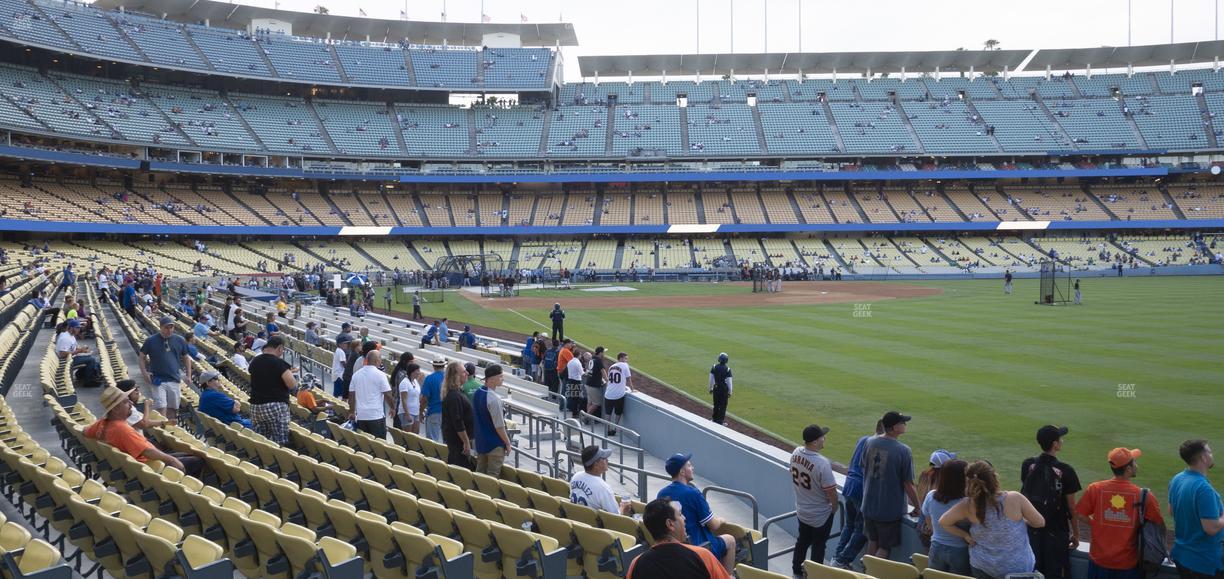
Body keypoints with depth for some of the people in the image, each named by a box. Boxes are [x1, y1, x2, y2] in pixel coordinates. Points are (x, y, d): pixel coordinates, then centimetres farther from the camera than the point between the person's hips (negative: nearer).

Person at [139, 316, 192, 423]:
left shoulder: (180, 340, 4)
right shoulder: (151, 340, -3)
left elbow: (186, 357, 14)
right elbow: (141, 357, 7)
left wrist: (188, 376, 7)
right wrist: (144, 372, -6)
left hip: (175, 379, 3)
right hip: (158, 381, -3)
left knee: (172, 408, 10)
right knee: (161, 408, -9)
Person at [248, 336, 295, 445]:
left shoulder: (254, 362, 9)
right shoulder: (279, 363, -12)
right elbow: (292, 385, -19)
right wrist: (289, 373, 3)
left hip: (256, 406, 7)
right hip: (276, 407, -7)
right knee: (279, 443, -5)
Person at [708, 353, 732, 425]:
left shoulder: (714, 367, -5)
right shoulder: (727, 370, -15)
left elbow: (711, 379, 1)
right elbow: (729, 382, -11)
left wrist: (711, 388, 13)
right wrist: (730, 392, -1)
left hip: (716, 388, 4)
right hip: (724, 389, -4)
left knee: (716, 404, 17)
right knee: (723, 405, 6)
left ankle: (715, 419, 27)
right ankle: (720, 421, 9)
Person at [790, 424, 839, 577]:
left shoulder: (795, 453, -12)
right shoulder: (822, 463, -34)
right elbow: (831, 491, -24)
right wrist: (834, 507, -3)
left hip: (801, 510, 6)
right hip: (820, 514, -6)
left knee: (802, 541, 25)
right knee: (818, 546, 14)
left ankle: (796, 570, 40)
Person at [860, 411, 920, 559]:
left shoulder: (870, 442, -4)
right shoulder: (903, 451, -20)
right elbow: (908, 484, -15)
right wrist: (917, 508, -1)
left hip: (869, 505, 5)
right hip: (890, 509, -5)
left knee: (872, 542, 23)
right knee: (884, 548, 10)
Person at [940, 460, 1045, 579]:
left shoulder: (968, 505, -18)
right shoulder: (1014, 498, -24)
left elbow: (943, 522, -7)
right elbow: (1040, 522, -9)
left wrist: (965, 536, -1)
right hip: (1019, 568, 0)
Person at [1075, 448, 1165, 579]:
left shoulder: (1094, 489, -10)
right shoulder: (1143, 495, -13)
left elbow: (1081, 515, -3)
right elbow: (1159, 525, -4)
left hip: (1100, 560, 1)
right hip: (1128, 563, -1)